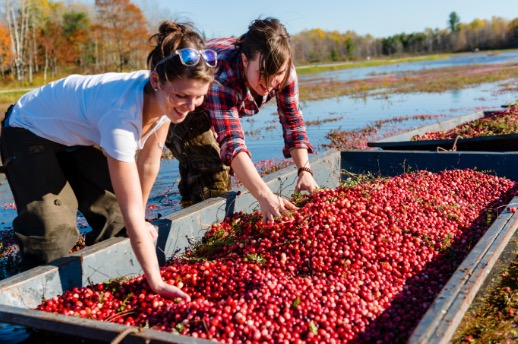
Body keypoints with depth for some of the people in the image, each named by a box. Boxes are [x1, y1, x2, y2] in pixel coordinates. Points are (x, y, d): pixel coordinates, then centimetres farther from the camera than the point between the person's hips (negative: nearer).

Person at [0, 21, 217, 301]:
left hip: (79, 134, 7)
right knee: (54, 235, -18)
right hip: (30, 132, -7)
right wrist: (156, 284, -40)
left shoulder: (166, 97, -22)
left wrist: (138, 221, 2)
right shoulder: (123, 113, -43)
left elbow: (148, 163, -7)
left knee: (116, 218, 0)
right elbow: (133, 212, -41)